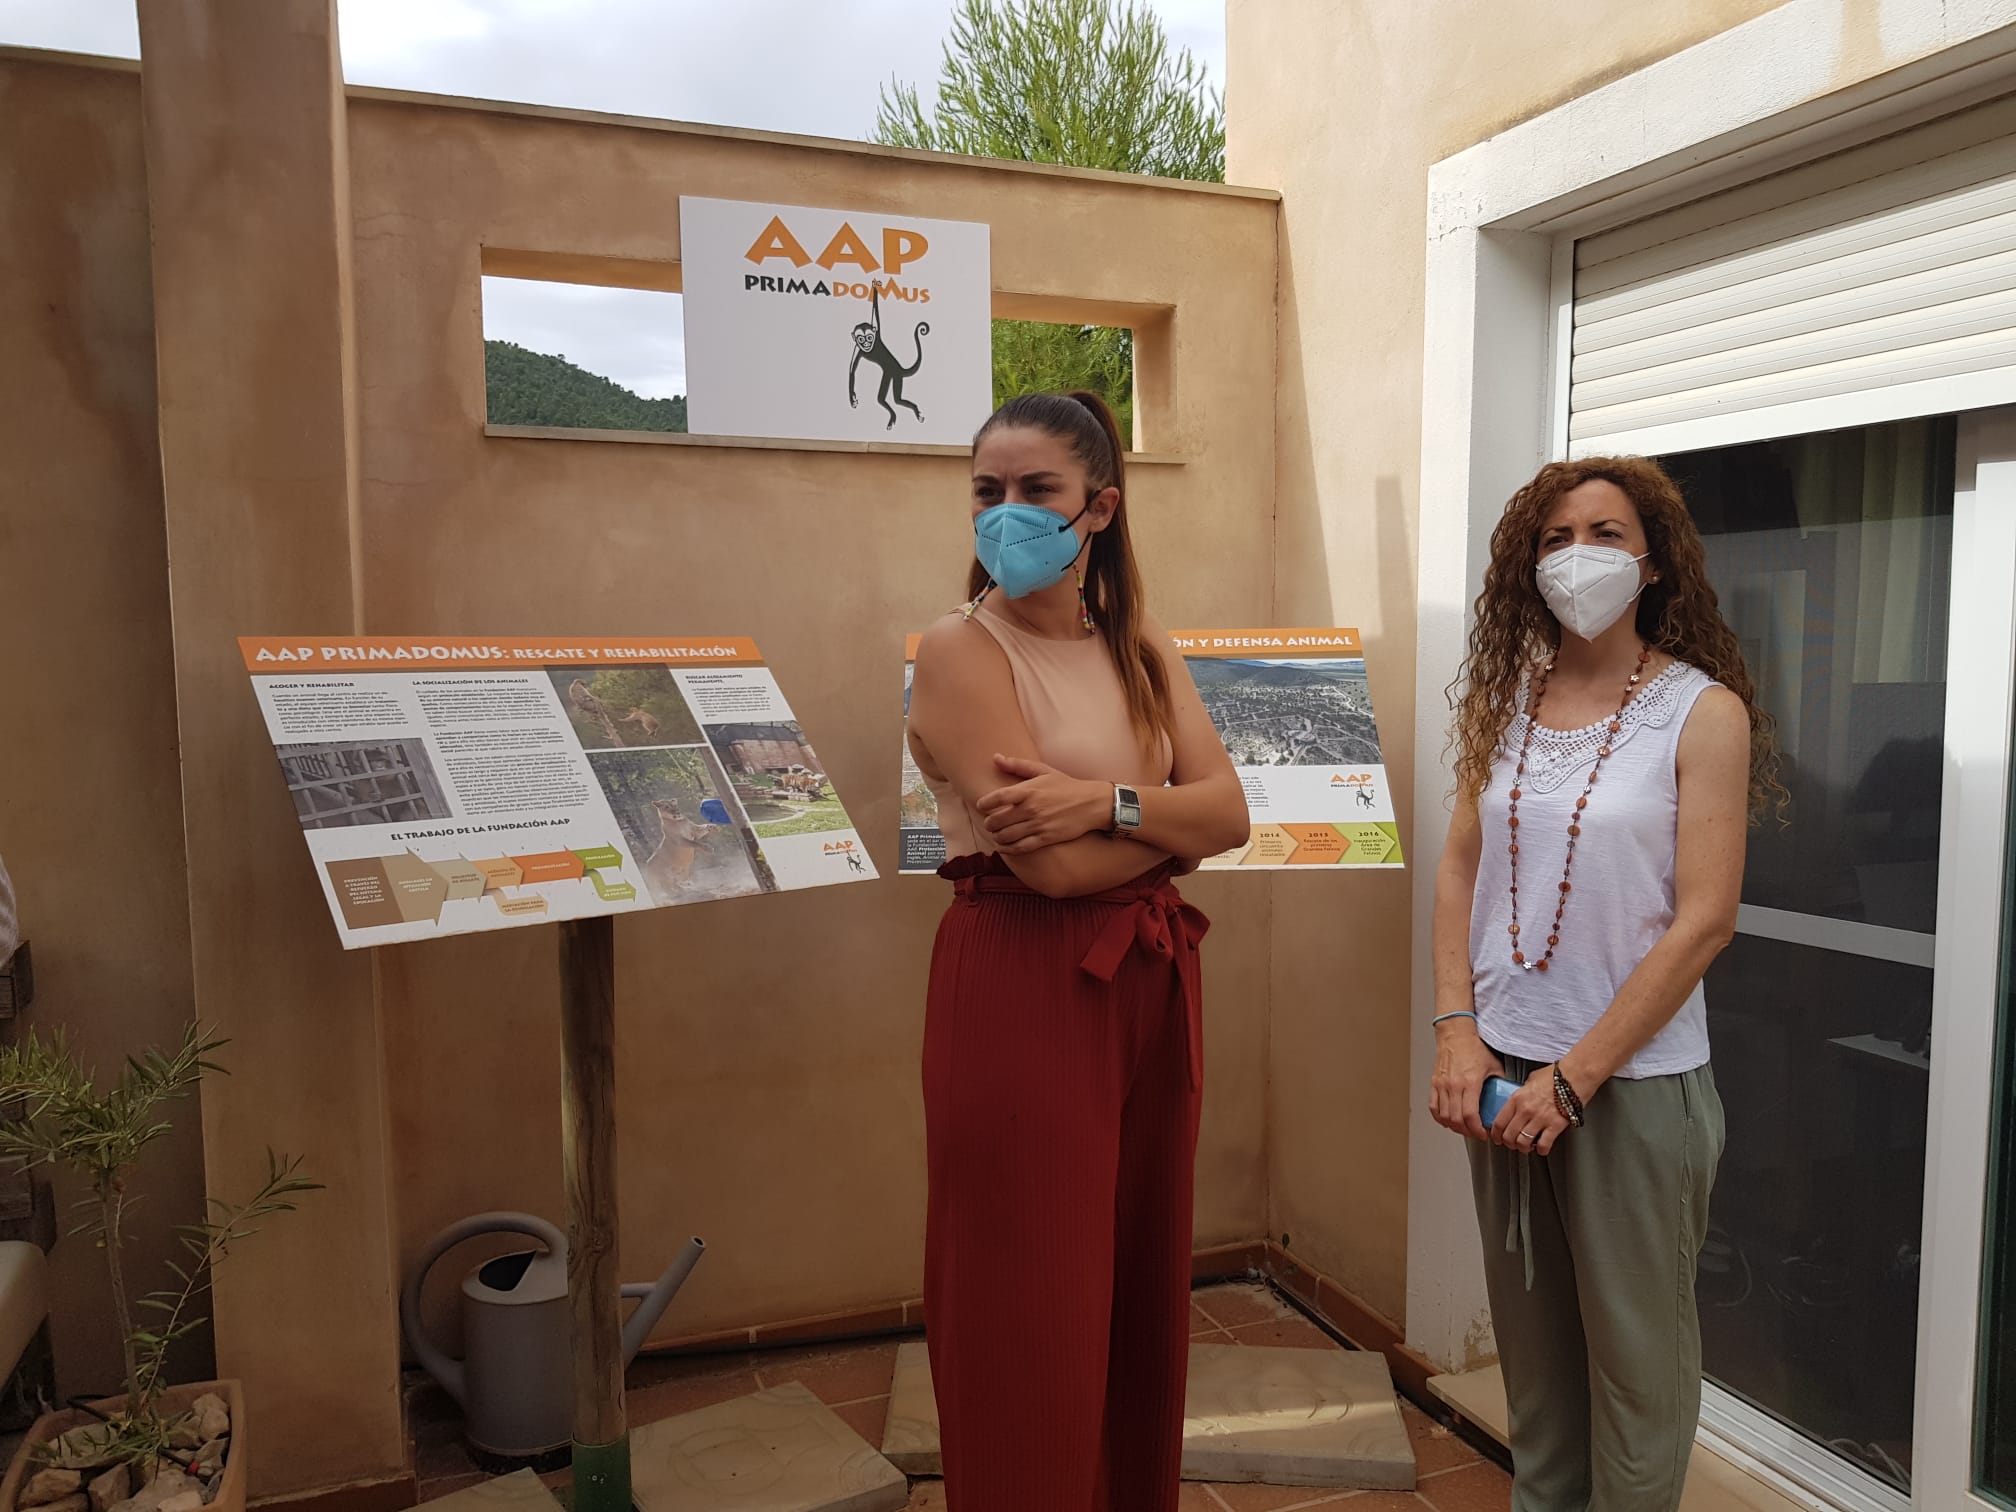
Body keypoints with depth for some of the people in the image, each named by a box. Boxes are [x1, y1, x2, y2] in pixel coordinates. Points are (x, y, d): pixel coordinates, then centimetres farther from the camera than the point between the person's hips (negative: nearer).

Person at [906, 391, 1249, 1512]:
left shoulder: (1143, 648, 11)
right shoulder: (961, 649, -9)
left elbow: (1232, 813, 0)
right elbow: (1051, 863, -19)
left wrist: (1107, 801, -17)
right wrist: (1170, 816, -4)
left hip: (1151, 980, 6)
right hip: (1023, 985, -6)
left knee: (1142, 1277, 18)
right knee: (1033, 1305, 4)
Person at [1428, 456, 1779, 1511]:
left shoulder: (1703, 712, -8)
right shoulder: (1509, 700, 5)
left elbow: (1704, 920, -13)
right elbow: (1460, 868, 6)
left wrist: (1574, 1077, -15)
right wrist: (1457, 1034, -5)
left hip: (1633, 1079, -4)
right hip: (1502, 1069, 4)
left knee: (1634, 1345, 10)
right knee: (1530, 1331, 19)